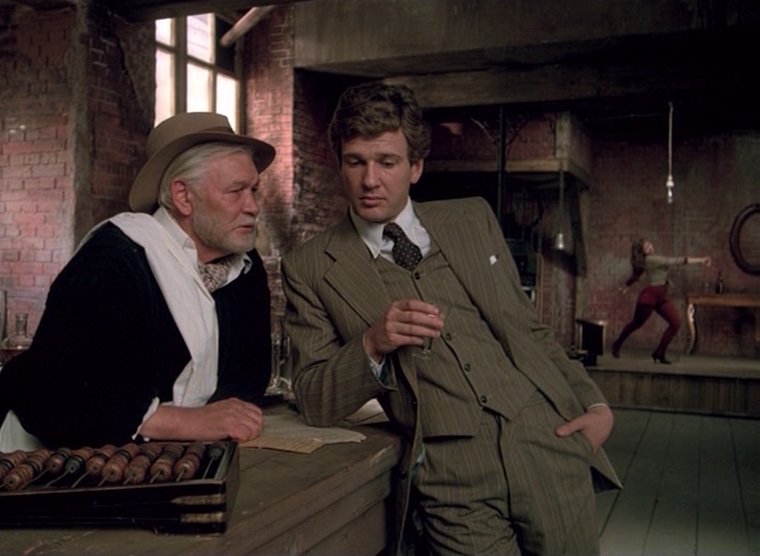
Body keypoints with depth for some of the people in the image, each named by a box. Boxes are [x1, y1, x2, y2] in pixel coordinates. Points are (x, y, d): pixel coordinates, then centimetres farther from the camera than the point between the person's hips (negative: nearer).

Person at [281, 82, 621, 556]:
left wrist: (595, 404, 3)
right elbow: (314, 403, 0)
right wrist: (372, 346, -17)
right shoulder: (309, 268, 1)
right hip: (451, 475, -2)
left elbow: (529, 329, 15)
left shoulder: (475, 220, 9)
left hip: (547, 441, 3)